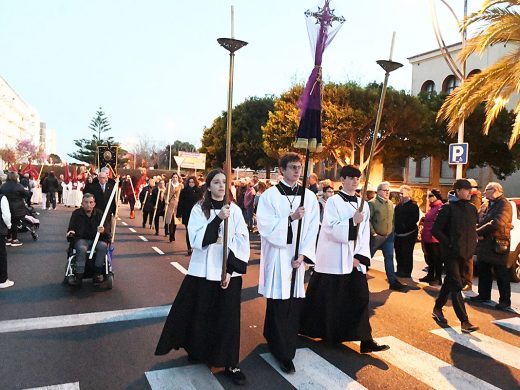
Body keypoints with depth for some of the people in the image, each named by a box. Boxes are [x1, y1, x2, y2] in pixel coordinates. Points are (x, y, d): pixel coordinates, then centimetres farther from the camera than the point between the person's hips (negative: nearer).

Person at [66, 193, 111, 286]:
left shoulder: (100, 214, 3)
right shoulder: (76, 214, 5)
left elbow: (107, 229, -1)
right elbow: (70, 229, 9)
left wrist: (103, 231, -26)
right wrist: (70, 233, -16)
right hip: (82, 239, 0)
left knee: (103, 246, -33)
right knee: (81, 248, -35)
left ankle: (98, 272, -21)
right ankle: (79, 276, -31)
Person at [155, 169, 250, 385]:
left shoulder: (235, 210, 0)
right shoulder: (199, 209, -3)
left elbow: (243, 242, -3)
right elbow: (197, 240, -15)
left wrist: (231, 269, -11)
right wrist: (218, 219, -25)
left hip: (229, 272, 1)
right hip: (202, 271, 0)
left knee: (228, 317, 5)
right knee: (199, 314, 11)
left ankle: (230, 364, 18)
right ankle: (197, 351, 37)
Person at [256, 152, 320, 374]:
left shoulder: (309, 196, 6)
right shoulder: (270, 195, -3)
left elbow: (312, 229, 3)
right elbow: (265, 226, -11)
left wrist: (303, 254, -6)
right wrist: (291, 218, -22)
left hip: (297, 257, 4)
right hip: (277, 256, -3)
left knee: (295, 303, 6)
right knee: (278, 304, 0)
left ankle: (273, 339, 26)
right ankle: (283, 353, 14)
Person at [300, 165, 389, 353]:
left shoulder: (363, 204, 8)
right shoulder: (333, 201, -7)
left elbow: (365, 233, 5)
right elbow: (332, 229, -15)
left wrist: (360, 257, -5)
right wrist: (352, 221, -26)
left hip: (354, 260, 5)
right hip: (334, 260, -4)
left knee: (360, 297, 3)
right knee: (328, 299, 7)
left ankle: (365, 339, 11)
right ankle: (325, 333, 28)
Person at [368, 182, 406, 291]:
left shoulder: (390, 203, 10)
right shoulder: (372, 203, -12)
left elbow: (392, 219, 17)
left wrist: (392, 231, 10)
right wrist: (373, 233, -17)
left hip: (389, 236, 6)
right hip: (376, 237, -6)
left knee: (389, 258, 8)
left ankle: (393, 282, 14)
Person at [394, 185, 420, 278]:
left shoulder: (413, 205, -8)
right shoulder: (398, 205, 14)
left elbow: (415, 219, -16)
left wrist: (406, 226, -20)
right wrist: (395, 229, 6)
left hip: (408, 234, -7)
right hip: (398, 233, 7)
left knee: (407, 253, 0)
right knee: (398, 253, 12)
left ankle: (407, 272, 11)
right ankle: (400, 271, 24)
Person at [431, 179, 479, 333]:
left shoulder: (472, 208, 8)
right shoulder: (448, 208, -11)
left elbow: (473, 229, 19)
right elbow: (435, 230, -11)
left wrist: (472, 245, 6)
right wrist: (449, 244, -14)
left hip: (464, 252, 7)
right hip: (451, 252, -7)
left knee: (450, 281, 17)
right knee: (457, 285, -7)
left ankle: (437, 309, 32)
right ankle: (464, 321, -5)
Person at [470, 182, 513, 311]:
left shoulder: (504, 205, -12)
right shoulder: (487, 206, 14)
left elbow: (496, 224, -24)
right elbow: (479, 221, 12)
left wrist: (478, 232, -16)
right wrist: (478, 233, -9)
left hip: (497, 245, -8)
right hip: (484, 244, 8)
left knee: (501, 274, 1)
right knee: (483, 271, 16)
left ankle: (505, 301, 10)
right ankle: (483, 295, 29)